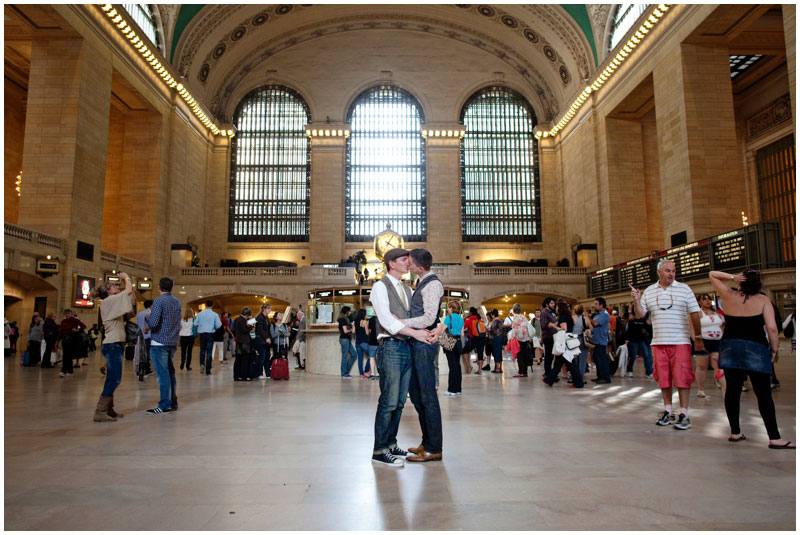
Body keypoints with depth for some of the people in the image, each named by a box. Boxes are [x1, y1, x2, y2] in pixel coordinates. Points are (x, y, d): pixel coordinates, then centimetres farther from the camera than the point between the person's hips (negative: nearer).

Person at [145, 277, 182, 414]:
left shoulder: (159, 301, -12)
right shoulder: (177, 302, 10)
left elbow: (153, 323, -19)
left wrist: (147, 318, 0)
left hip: (159, 342, -7)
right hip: (172, 342, 7)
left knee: (163, 373, -4)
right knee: (170, 372, 14)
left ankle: (165, 405, -2)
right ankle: (173, 402, 20)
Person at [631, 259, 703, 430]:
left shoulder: (683, 289, 1)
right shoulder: (648, 291, 8)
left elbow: (695, 314, 2)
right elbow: (640, 314, 8)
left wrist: (698, 337, 0)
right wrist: (636, 300, -10)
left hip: (680, 341, -3)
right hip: (658, 342, 3)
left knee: (682, 378, -3)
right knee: (663, 378, 9)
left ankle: (684, 414, 4)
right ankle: (668, 411, 20)